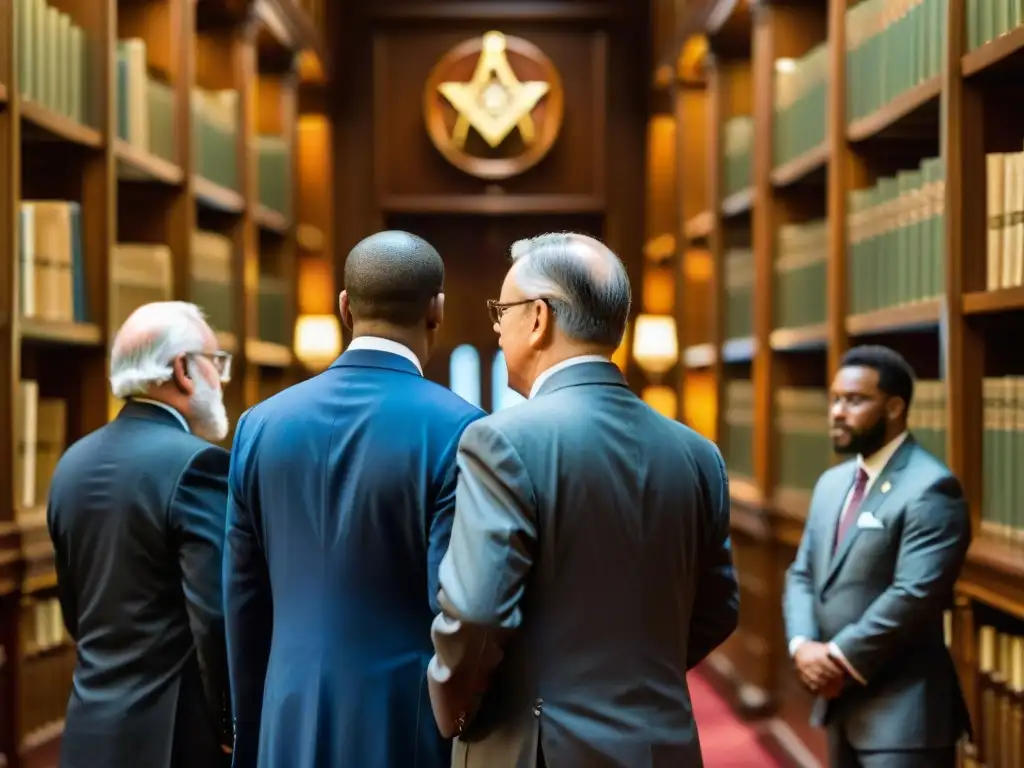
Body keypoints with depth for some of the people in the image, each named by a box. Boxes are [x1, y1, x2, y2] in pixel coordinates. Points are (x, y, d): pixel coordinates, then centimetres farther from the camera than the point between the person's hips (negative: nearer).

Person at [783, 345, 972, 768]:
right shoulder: (832, 483, 14)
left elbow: (914, 595, -22)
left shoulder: (930, 489, -14)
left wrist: (840, 656, -16)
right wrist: (802, 646, -5)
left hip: (902, 711, -8)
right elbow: (802, 575, 13)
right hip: (840, 701, 8)